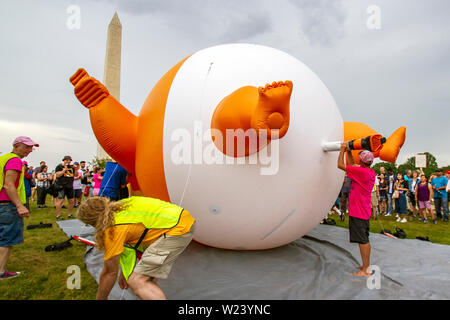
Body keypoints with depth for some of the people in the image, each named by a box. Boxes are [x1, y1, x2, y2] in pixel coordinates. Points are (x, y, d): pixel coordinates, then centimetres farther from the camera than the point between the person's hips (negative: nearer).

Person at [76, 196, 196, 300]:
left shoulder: (112, 230, -11)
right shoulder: (119, 207, 14)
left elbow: (110, 272, 2)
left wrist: (100, 298, 18)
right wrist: (125, 273, 33)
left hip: (177, 229, -10)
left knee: (136, 281, -8)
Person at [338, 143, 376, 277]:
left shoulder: (361, 171, -20)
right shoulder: (371, 173, 7)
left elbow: (340, 165, -14)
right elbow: (351, 165, 22)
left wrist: (342, 150, -1)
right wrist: (348, 151, 21)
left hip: (357, 212, -9)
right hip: (365, 212, 9)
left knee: (362, 240, -4)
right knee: (365, 239, 17)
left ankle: (365, 271, 2)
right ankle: (367, 265, 28)